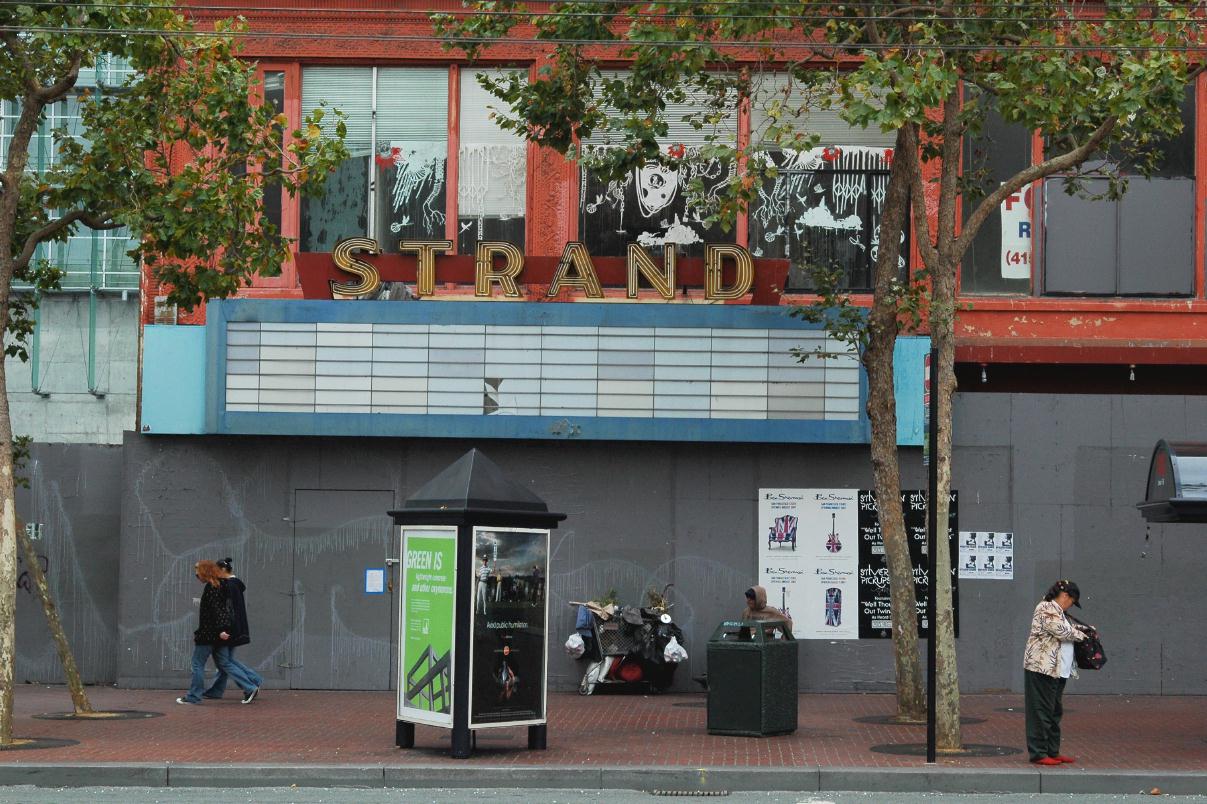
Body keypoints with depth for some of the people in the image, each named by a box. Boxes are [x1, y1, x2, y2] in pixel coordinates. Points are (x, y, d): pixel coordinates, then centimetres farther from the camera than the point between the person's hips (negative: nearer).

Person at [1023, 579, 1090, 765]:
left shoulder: (1056, 610, 21)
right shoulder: (1047, 609, -13)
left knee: (1055, 712, 14)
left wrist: (1081, 628, 14)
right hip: (1042, 668, -11)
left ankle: (1053, 751, 20)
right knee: (1042, 711, -7)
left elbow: (1068, 627, 32)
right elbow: (1063, 631, -20)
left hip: (1057, 670, 11)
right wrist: (1081, 634, -4)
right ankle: (1038, 753, -4)